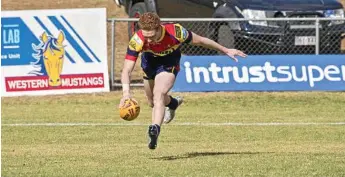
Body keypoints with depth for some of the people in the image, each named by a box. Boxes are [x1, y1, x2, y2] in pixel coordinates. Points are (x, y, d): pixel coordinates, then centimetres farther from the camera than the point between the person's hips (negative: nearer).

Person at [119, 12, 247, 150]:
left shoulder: (175, 32, -38)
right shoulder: (137, 40, -37)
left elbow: (199, 41, -19)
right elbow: (127, 70, -36)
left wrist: (226, 50, -8)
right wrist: (126, 92, -54)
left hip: (169, 62, -3)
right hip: (149, 60, 3)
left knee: (159, 94, -29)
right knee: (152, 102, 20)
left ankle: (155, 129, -36)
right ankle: (173, 103, 51)